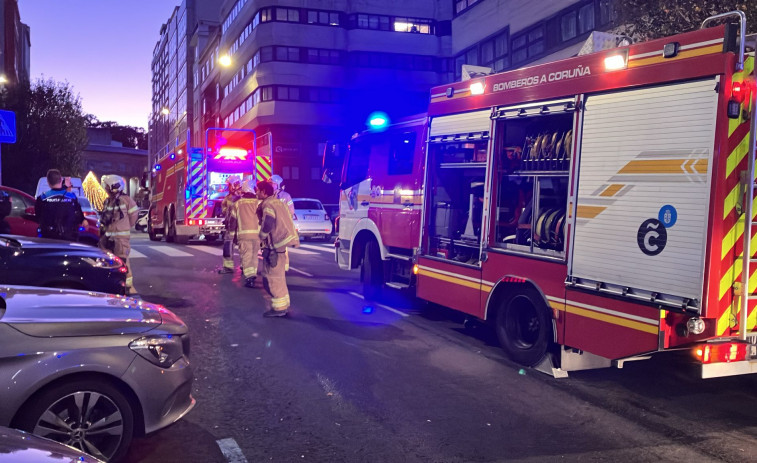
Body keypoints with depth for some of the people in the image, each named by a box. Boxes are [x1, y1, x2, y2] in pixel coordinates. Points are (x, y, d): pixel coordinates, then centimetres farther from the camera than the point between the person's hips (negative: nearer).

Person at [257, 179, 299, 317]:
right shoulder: (278, 202, 16)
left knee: (273, 276, -4)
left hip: (276, 244, -10)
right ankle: (284, 305, 26)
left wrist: (262, 236, -8)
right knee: (278, 275, 18)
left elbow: (267, 223, -26)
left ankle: (279, 307, -1)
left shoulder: (268, 204, -13)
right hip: (283, 241, 10)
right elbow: (287, 219, 20)